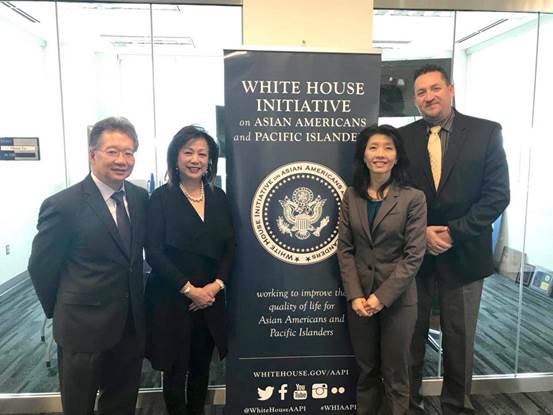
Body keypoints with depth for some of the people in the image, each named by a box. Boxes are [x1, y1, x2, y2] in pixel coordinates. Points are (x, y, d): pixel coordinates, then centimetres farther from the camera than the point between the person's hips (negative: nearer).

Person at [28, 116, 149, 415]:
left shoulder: (140, 197, -1)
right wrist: (59, 312, 3)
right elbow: (41, 267, -8)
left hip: (132, 324, 5)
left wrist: (136, 303, 9)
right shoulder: (62, 205, -18)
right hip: (84, 328, -4)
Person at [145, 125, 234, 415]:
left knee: (201, 369, 17)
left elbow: (229, 246, 4)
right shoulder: (161, 197, -7)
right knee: (175, 371, 11)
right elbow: (153, 252, -11)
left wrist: (216, 285, -9)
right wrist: (189, 289, -15)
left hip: (210, 299, 4)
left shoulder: (218, 197, 5)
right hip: (171, 300, -3)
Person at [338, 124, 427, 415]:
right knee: (366, 371, 18)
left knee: (395, 375, 12)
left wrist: (382, 296, -15)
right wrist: (355, 295, -8)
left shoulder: (413, 198, -7)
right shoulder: (351, 196, 2)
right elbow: (344, 249, 1)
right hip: (359, 298, 3)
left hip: (397, 300, -3)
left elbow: (414, 255, -11)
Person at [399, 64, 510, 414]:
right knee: (411, 334, 11)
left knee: (460, 338, 13)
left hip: (463, 253, 0)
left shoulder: (486, 132, -1)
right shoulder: (403, 137, 2)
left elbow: (498, 193, -6)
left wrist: (454, 232, -14)